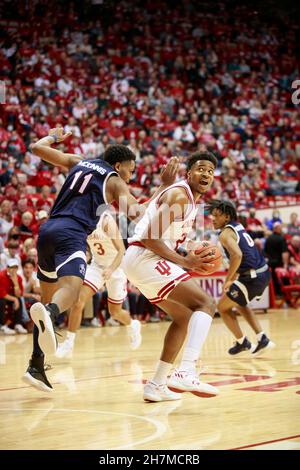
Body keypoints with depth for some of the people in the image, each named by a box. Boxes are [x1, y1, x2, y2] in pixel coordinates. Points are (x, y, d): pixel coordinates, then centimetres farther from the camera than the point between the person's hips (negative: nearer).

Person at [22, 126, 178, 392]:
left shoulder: (78, 162, 24)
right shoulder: (115, 181, 9)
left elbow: (37, 148, 26)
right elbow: (137, 213, -2)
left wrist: (53, 136, 46)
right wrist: (164, 186, 5)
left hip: (48, 230, 7)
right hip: (72, 234, -7)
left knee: (48, 296, 17)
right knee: (71, 288, -27)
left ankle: (36, 367, 12)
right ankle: (48, 312, -64)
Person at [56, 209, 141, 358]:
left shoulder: (107, 221, -25)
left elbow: (121, 250, -28)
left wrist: (111, 269, -42)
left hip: (116, 267, -4)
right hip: (97, 265, 4)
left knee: (115, 312, 11)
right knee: (79, 301, -17)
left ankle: (133, 326, 45)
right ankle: (69, 343, -10)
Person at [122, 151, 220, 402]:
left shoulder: (190, 200, 20)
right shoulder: (179, 195, -12)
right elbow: (151, 239, -20)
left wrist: (192, 256, 11)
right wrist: (184, 262, -15)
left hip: (143, 260, 11)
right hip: (144, 258, -11)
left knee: (184, 317, 20)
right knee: (206, 304, -17)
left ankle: (157, 385, 21)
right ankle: (186, 373, -30)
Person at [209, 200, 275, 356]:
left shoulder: (226, 233, -13)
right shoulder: (238, 226, 14)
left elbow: (237, 255, -30)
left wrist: (228, 280, -20)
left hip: (252, 278, -9)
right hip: (264, 273, 9)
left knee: (223, 307, 10)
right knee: (239, 304, 31)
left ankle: (242, 343, 19)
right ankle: (262, 339, 24)